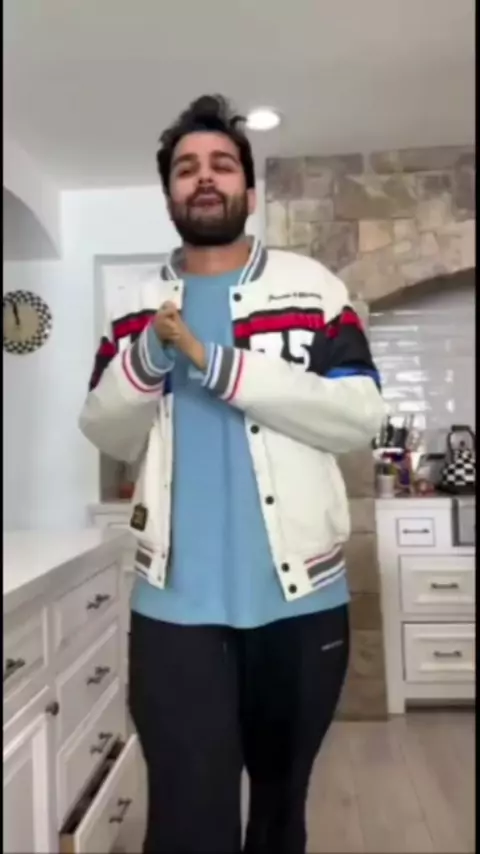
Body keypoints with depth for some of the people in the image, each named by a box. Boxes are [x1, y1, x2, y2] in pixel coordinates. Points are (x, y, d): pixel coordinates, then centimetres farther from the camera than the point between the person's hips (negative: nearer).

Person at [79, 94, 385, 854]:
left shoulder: (312, 289, 0)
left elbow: (360, 417, -11)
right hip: (175, 606, 1)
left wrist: (218, 364, -18)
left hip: (300, 598, 0)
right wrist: (145, 359, -15)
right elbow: (106, 436, 5)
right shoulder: (140, 306, 8)